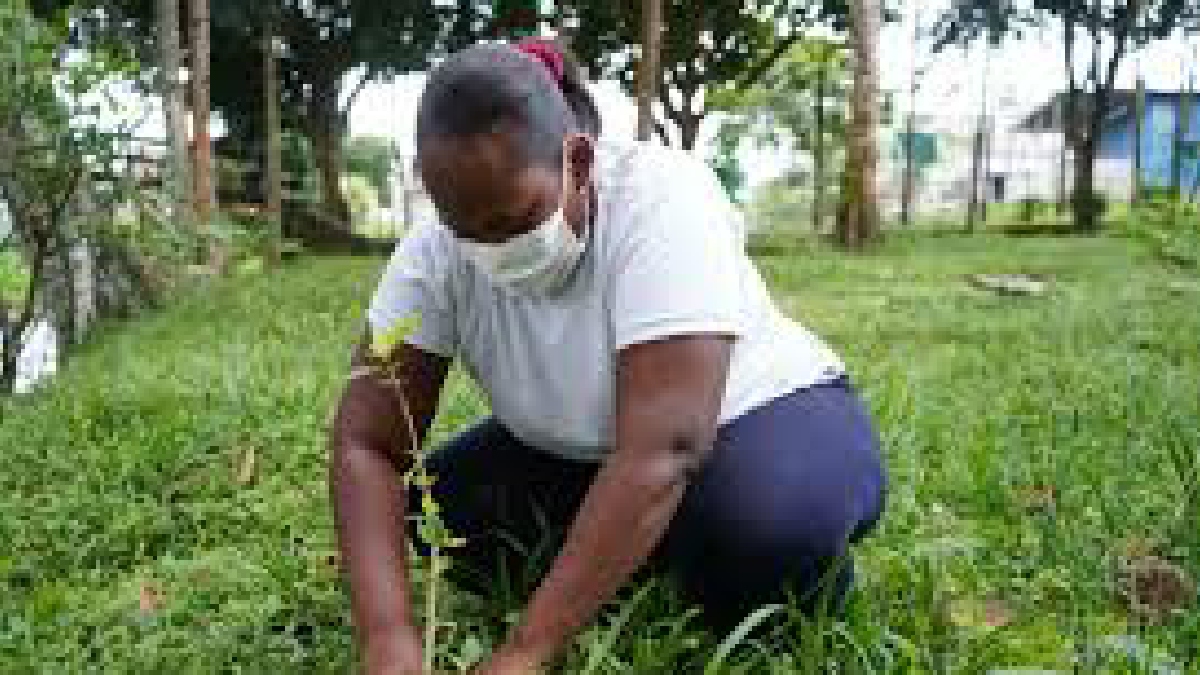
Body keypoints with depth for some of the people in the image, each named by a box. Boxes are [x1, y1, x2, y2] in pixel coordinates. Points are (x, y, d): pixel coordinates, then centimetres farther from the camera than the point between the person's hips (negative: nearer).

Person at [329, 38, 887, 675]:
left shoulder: (662, 196, -32)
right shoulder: (437, 250, -18)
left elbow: (663, 449, -39)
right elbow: (366, 443, -20)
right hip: (581, 454, 5)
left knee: (770, 532, -36)